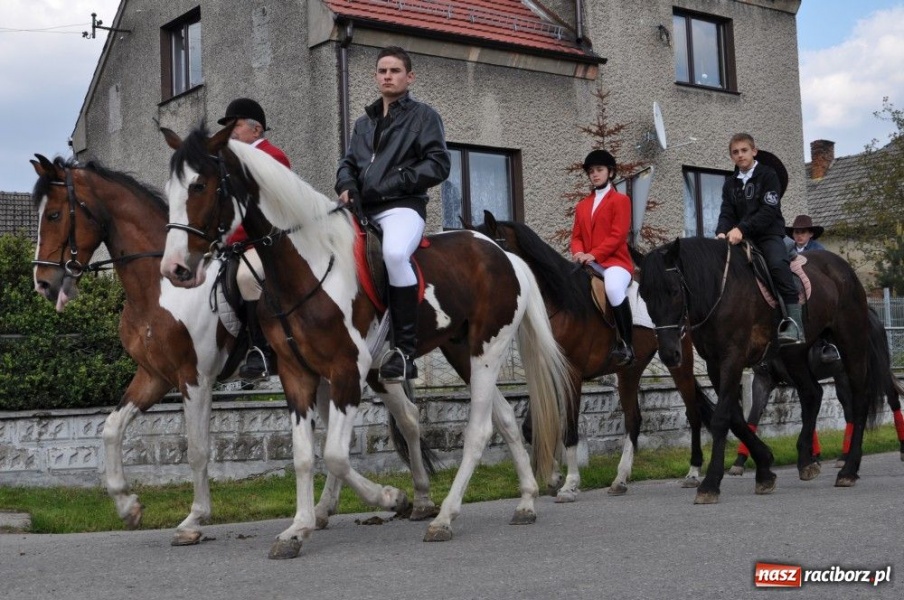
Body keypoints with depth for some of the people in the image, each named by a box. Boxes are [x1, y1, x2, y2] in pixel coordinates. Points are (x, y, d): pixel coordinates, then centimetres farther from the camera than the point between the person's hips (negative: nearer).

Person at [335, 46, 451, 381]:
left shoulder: (423, 115, 8)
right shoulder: (364, 122, 25)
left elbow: (438, 164, -4)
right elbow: (348, 162, 26)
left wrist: (390, 184, -12)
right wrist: (347, 185, 2)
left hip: (403, 206, -7)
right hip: (362, 210, 7)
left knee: (395, 253, -37)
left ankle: (405, 351, -32)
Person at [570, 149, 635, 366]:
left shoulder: (620, 200, 3)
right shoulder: (582, 205, 22)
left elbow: (618, 235, -8)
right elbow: (576, 235, 18)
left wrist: (594, 254, -18)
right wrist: (578, 252, -6)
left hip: (614, 261, -7)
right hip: (588, 264, 7)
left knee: (613, 288, -37)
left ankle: (626, 344, -28)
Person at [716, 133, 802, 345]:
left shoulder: (767, 175, -2)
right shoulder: (730, 183, 14)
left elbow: (769, 211, -14)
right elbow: (727, 213, 4)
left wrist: (742, 229, -27)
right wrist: (722, 232, -20)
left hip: (769, 234, -6)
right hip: (740, 238, 6)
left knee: (778, 265, -31)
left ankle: (794, 324, -36)